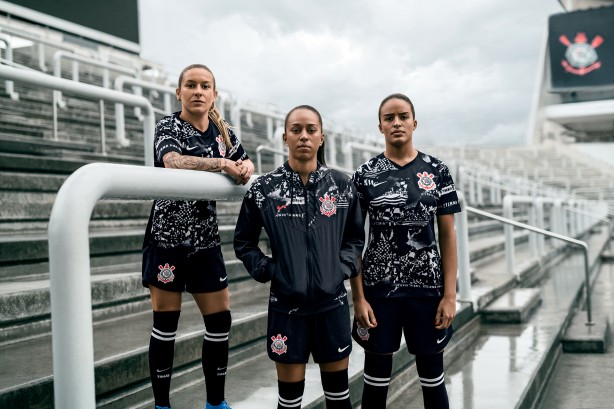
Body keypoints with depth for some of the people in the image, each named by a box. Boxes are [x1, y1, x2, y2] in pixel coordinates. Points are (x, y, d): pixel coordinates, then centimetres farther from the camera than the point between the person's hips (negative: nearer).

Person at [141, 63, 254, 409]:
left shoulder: (223, 132, 9)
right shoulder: (169, 126, -6)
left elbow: (247, 167, 21)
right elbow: (173, 162, -27)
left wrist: (246, 168, -2)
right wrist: (223, 164, -26)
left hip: (205, 239, 5)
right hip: (168, 236, -5)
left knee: (220, 321, 6)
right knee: (166, 323, 1)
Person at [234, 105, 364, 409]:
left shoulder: (342, 185, 2)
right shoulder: (263, 189, -3)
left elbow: (355, 236, 13)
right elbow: (243, 242, 6)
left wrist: (344, 266, -3)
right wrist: (267, 270, -6)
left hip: (332, 303, 2)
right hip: (286, 305, -1)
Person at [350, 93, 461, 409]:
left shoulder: (437, 171, 1)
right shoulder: (364, 175, -1)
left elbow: (448, 234, 2)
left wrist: (450, 294, -4)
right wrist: (358, 297, -7)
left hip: (427, 288, 1)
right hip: (379, 289, 0)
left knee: (432, 376, 11)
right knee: (376, 376, 10)